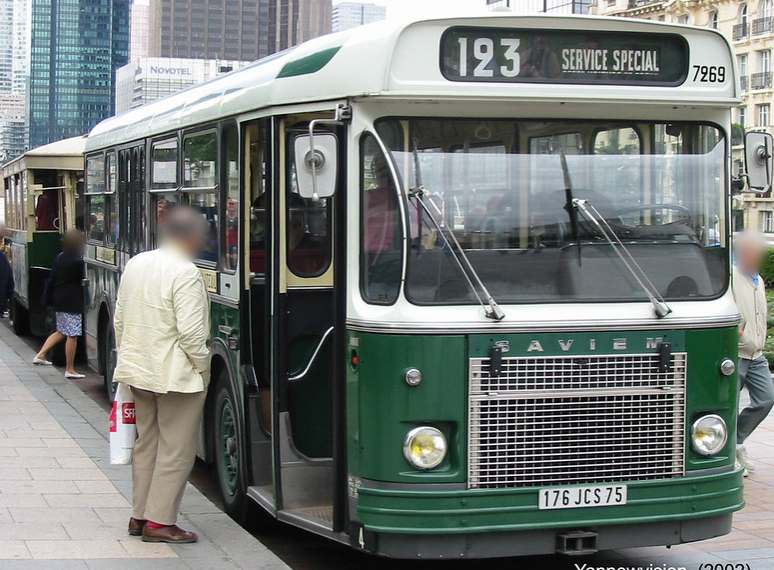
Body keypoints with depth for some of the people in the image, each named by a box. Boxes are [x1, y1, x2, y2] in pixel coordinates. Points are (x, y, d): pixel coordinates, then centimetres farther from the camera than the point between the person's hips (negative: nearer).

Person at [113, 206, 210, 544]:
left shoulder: (135, 265, 8)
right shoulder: (185, 273, -16)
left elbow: (119, 320, 14)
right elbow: (190, 332, -20)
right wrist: (203, 368, -8)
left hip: (138, 371, 8)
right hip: (176, 375, -8)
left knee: (146, 444, 17)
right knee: (176, 451, 0)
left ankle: (139, 516, 23)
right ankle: (159, 522, 2)